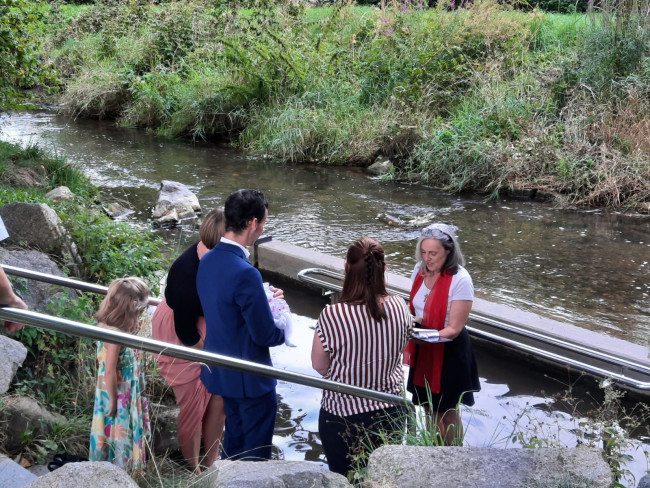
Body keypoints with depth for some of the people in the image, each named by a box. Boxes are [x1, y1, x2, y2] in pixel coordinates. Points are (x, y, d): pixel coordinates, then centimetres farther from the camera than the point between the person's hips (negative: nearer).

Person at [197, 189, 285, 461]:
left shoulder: (208, 261, -2)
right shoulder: (245, 273, -29)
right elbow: (265, 335, -22)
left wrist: (264, 298, 9)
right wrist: (284, 331, -1)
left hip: (220, 371, 8)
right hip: (249, 377, -8)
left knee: (234, 439, 25)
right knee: (257, 452, 10)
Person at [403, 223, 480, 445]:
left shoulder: (460, 280, -23)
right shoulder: (420, 269, -5)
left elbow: (454, 328, -21)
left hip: (449, 352, -6)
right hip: (422, 351, 6)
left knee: (448, 414, 10)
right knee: (429, 408, 20)